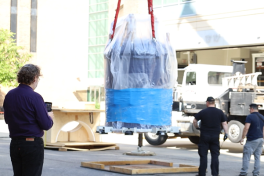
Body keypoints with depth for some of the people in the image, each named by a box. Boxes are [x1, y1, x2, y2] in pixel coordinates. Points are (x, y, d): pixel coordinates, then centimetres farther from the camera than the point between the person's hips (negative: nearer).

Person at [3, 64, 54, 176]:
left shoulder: (9, 95, 4)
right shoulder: (35, 97, -16)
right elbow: (46, 125, -14)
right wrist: (50, 117, 6)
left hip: (14, 144, 6)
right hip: (32, 144, -6)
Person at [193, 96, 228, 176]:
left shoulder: (203, 112, -4)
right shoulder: (220, 112, 1)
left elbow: (194, 121, 4)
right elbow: (224, 124, 1)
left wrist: (197, 127, 22)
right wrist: (226, 133, 7)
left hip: (204, 136, -2)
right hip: (215, 137, 2)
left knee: (203, 156, 4)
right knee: (215, 156, 7)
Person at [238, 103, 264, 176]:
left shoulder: (250, 117, -11)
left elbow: (246, 128, -19)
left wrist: (242, 138, -15)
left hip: (252, 140, -7)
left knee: (246, 156, -2)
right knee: (257, 157, 9)